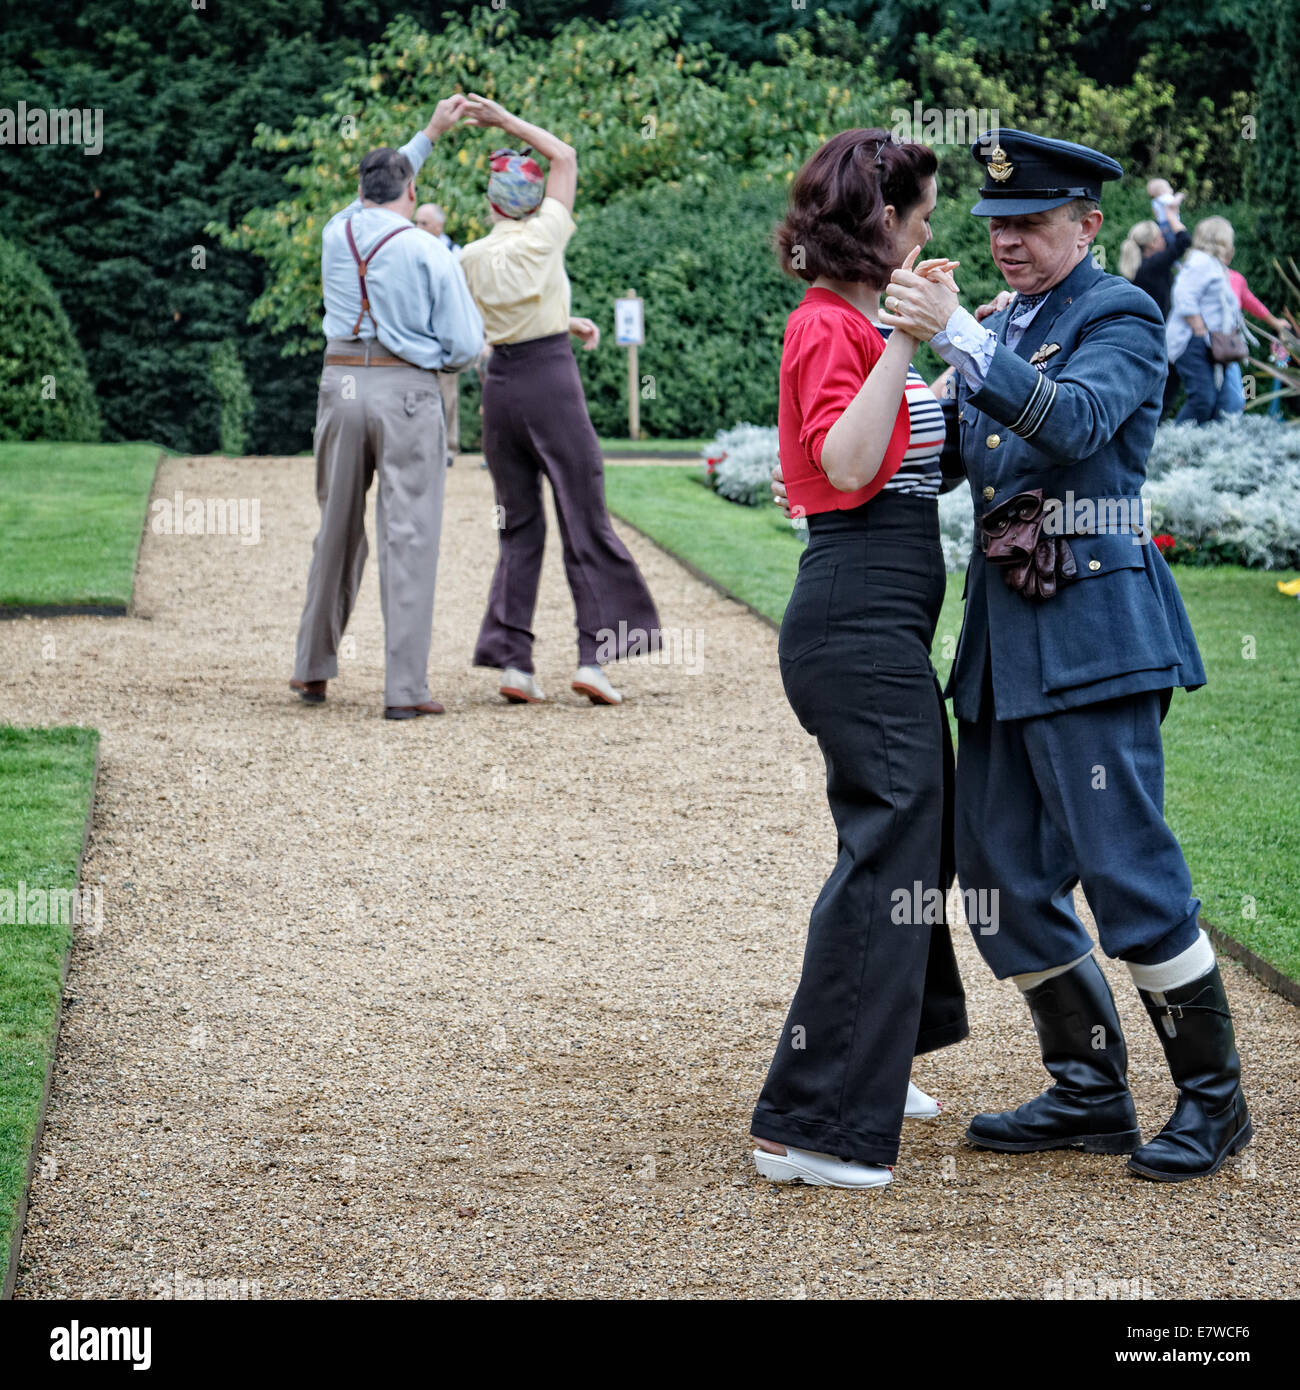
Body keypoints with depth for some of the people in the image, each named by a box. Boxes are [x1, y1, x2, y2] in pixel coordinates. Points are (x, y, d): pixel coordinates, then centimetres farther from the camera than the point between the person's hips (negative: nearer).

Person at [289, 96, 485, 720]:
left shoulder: (338, 232, 5)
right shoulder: (429, 253, -7)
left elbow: (371, 196, 29)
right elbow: (466, 345, -6)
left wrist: (429, 134, 34)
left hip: (341, 384, 4)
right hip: (407, 393, -4)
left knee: (337, 529, 16)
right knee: (409, 538, -3)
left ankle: (313, 668, 25)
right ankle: (405, 688, -6)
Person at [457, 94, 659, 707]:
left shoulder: (471, 258, 2)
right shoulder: (542, 238, -6)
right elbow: (565, 156, 8)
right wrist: (505, 120, 11)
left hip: (501, 381, 4)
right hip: (551, 378, -4)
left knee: (519, 525, 10)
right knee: (584, 519, 1)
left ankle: (512, 661, 3)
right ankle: (595, 655, -5)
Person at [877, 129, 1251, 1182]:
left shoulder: (1119, 316, -5)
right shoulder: (1004, 329, 19)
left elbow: (1077, 423, -23)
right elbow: (957, 459, 16)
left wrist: (956, 336, -29)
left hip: (1091, 620, -8)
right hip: (1005, 620, 9)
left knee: (1123, 862, -8)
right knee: (1001, 869, 9)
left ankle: (1214, 1098, 6)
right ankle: (1091, 1092, 20)